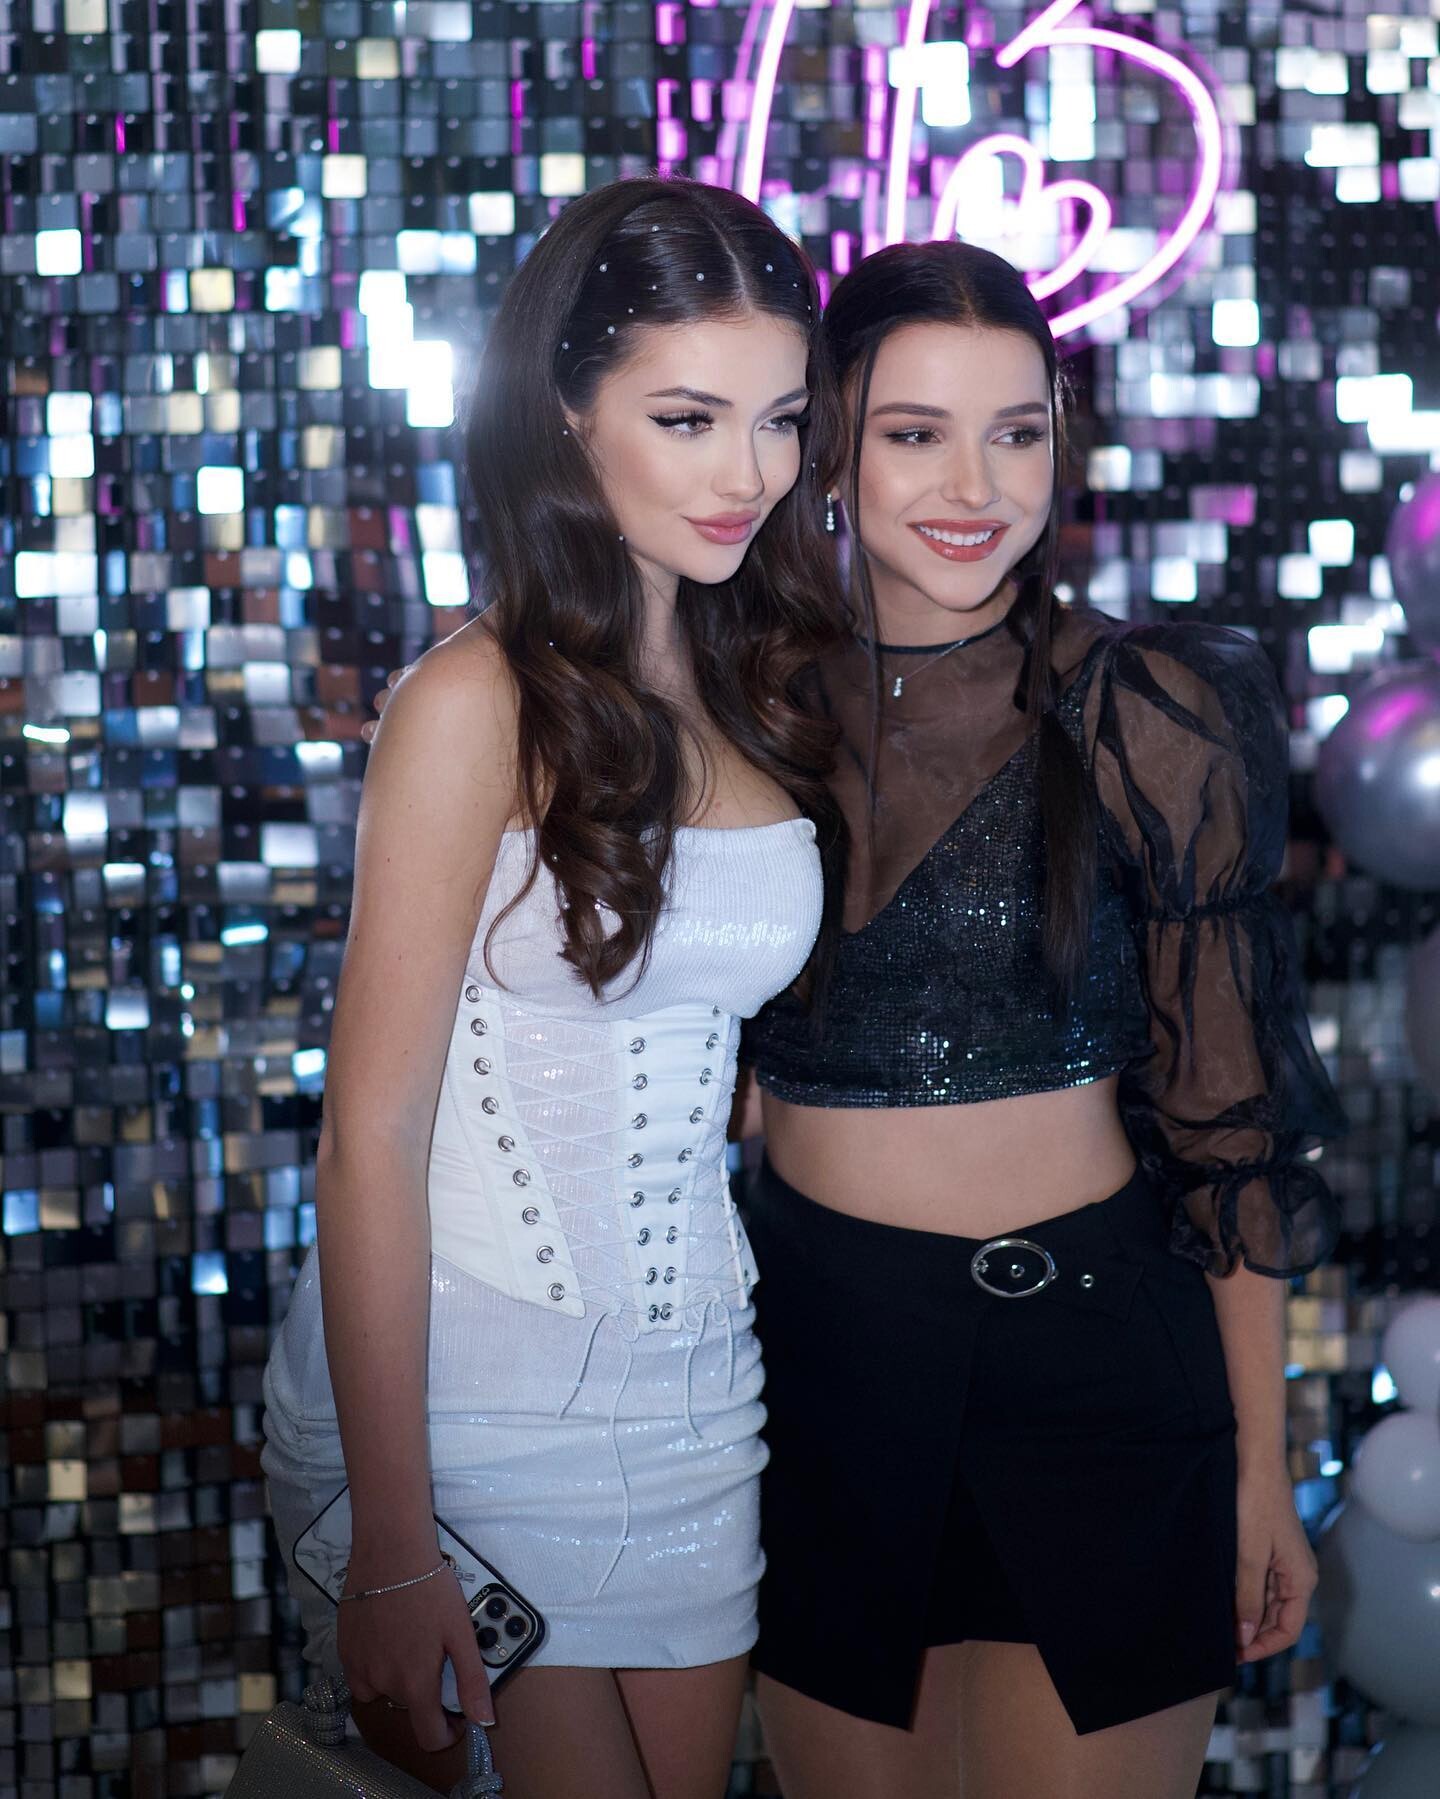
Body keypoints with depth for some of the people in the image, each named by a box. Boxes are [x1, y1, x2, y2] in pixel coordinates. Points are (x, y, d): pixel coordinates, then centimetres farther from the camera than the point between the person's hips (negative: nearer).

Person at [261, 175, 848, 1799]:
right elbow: (372, 1133, -15)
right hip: (470, 1393, -6)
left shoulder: (762, 691, 6)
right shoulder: (481, 703, -14)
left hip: (697, 1394, 6)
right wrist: (392, 1547, -17)